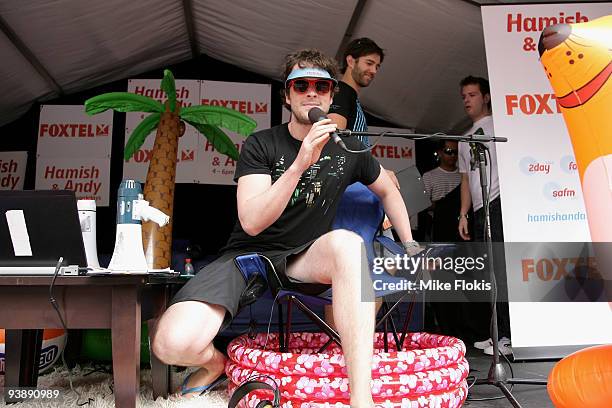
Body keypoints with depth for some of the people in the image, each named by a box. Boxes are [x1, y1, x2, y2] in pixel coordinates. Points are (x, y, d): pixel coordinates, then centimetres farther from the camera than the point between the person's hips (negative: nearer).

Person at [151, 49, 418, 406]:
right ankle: (215, 362, 12)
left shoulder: (347, 149, 5)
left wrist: (410, 245, 17)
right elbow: (252, 222, -19)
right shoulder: (261, 145, -5)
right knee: (173, 343, -26)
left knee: (346, 242, -36)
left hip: (305, 259, 2)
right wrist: (300, 164, -29)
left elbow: (388, 190, 23)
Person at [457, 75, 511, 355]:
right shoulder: (465, 140, 26)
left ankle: (511, 336, -9)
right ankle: (500, 333, 13)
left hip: (499, 203, -7)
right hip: (478, 210, 7)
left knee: (501, 270, -14)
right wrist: (463, 214, 14)